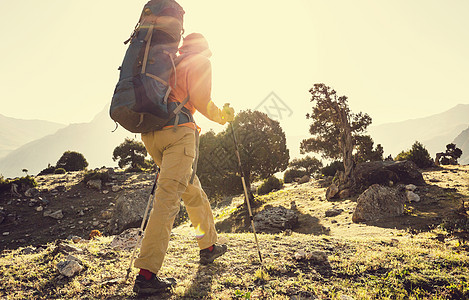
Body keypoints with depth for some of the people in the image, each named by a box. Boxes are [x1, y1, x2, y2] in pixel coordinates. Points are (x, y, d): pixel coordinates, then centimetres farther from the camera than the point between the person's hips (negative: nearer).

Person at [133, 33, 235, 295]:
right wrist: (223, 116, 12)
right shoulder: (200, 63, 9)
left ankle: (209, 246, 28)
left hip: (150, 132, 8)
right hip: (178, 131, -8)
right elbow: (200, 100, -4)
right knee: (168, 198, -13)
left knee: (192, 188, 18)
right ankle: (146, 275, -14)